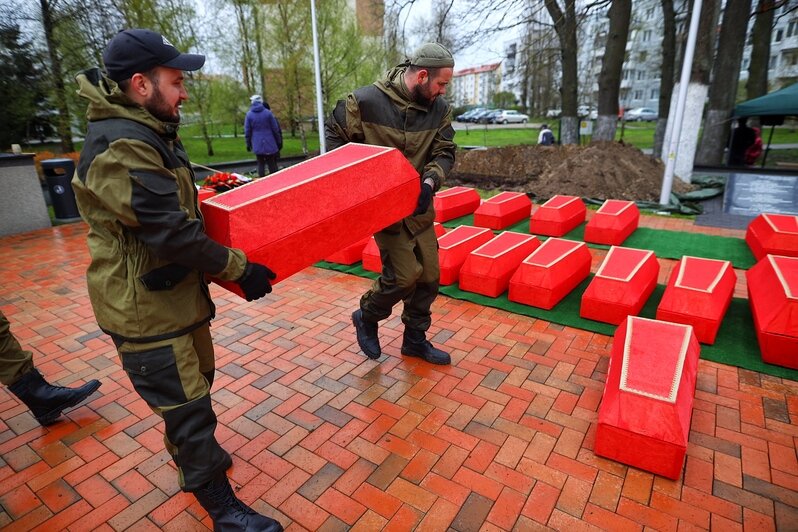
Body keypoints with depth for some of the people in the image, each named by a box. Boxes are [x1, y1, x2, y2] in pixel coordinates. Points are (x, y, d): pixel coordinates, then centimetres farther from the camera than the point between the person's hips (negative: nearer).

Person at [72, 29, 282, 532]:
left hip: (175, 291, 10)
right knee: (188, 403, 2)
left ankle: (190, 453, 47)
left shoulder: (149, 133, 11)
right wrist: (238, 268, -18)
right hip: (144, 306, -10)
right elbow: (171, 233, -26)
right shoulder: (121, 148, -23)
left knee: (196, 378, 24)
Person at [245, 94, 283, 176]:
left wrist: (248, 144, 11)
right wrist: (278, 142, 7)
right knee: (272, 164, 6)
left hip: (257, 145, 1)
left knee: (260, 164, 9)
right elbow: (275, 129, -2)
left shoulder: (249, 114, 0)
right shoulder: (268, 113, -4)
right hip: (269, 144, -1)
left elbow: (247, 131, 2)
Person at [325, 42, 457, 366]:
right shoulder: (366, 101, -15)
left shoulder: (439, 109, -2)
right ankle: (366, 317, 19)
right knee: (404, 275, -12)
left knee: (429, 276, 8)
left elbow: (444, 153, 1)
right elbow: (334, 135, -2)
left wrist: (430, 181, -20)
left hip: (418, 204, 6)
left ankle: (415, 339, 28)